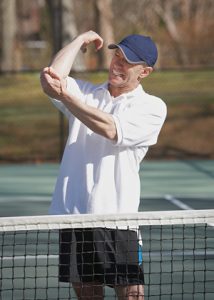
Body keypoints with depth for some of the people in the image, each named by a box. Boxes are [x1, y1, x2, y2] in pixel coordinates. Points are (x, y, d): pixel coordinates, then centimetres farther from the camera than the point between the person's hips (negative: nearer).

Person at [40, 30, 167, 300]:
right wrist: (81, 40, 5)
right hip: (73, 212, 4)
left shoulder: (152, 107, 1)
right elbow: (50, 81, -6)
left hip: (116, 215, -4)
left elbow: (111, 129, -15)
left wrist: (66, 96, -22)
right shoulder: (87, 94, 14)